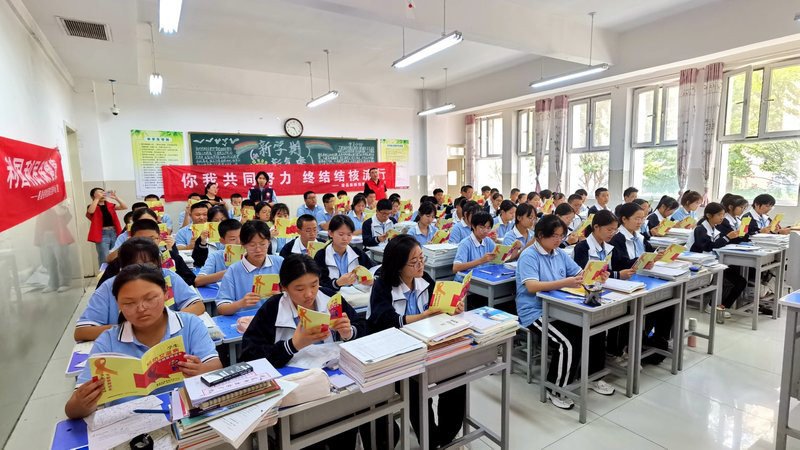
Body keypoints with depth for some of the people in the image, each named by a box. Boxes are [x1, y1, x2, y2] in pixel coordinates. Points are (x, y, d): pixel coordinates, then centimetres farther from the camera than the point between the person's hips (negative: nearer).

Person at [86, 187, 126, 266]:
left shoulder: (110, 205, 11)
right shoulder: (92, 206, 1)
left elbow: (124, 207, -1)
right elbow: (90, 211, -23)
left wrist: (116, 198, -11)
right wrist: (97, 198, -17)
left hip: (114, 232, 4)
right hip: (102, 234, -4)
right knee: (104, 259, -5)